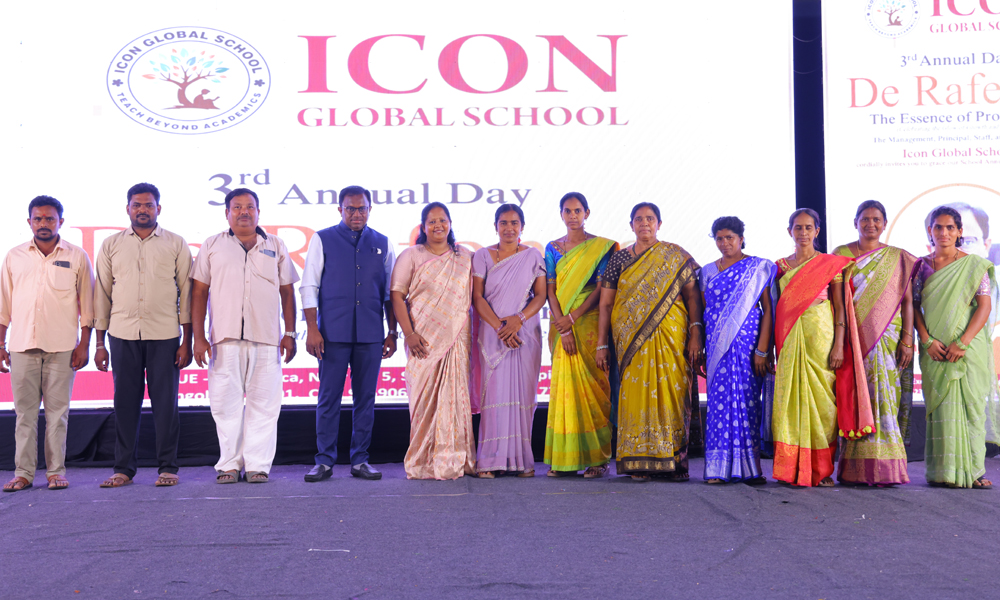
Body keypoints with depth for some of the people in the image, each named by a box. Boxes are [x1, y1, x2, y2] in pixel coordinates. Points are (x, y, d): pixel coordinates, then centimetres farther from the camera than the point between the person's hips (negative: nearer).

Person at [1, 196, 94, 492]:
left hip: (62, 347, -2)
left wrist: (84, 344, -1)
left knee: (57, 411, 0)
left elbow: (86, 305, 5)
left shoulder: (76, 257, 5)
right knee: (24, 412, 2)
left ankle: (56, 471, 7)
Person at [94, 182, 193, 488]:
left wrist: (187, 340, -2)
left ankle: (167, 467, 9)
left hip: (164, 336, -2)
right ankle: (124, 468, 12)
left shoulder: (176, 244, 6)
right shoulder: (111, 245, 11)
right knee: (125, 402, 3)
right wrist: (99, 342, 6)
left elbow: (186, 292, 4)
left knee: (165, 402, 0)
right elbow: (102, 293, 12)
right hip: (123, 335, 2)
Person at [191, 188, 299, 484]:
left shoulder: (276, 247, 14)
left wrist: (290, 333, 5)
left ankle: (258, 464, 5)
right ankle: (229, 464, 10)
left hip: (266, 338, 1)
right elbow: (199, 293, 7)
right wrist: (199, 336, -1)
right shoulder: (212, 246, 11)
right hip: (224, 337, -1)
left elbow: (287, 292, 14)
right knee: (226, 403, 1)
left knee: (264, 403, -1)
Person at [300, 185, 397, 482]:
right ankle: (324, 460, 8)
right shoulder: (323, 240, 5)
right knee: (329, 397, -1)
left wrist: (392, 332, 9)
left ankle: (360, 460, 13)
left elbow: (390, 291, 14)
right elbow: (309, 286, 2)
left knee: (366, 397, 5)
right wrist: (312, 328, -6)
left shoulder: (382, 244, 12)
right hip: (333, 333, -2)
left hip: (370, 335, 2)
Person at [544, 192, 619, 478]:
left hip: (590, 323, -3)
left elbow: (602, 288, -5)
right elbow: (551, 290, 4)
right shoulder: (553, 248, 11)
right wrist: (563, 330, -8)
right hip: (561, 324, 3)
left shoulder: (601, 247, 2)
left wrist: (573, 317, -14)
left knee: (592, 385, -5)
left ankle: (597, 457, -1)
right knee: (563, 384, 0)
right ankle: (564, 458, 3)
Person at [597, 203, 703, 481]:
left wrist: (695, 332, -9)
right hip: (632, 340, 1)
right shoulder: (619, 259, 11)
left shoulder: (676, 257, 7)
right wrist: (601, 344, 4)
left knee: (671, 392, -3)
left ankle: (674, 460, 4)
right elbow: (606, 304, 10)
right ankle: (638, 461, 3)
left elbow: (693, 295, 3)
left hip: (670, 338, -1)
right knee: (636, 394, -3)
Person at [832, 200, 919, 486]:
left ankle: (884, 469, -2)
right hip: (852, 339, 0)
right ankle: (854, 470, 2)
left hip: (888, 340, 0)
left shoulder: (898, 258, 9)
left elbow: (908, 301, 5)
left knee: (885, 398, -6)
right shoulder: (840, 254, 9)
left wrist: (907, 340, -5)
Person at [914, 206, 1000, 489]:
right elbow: (914, 306, 5)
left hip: (968, 347, -1)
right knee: (941, 406, 0)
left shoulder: (975, 265, 3)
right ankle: (944, 472, 4)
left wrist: (962, 342, -15)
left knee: (971, 405, -2)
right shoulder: (921, 266, 9)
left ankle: (972, 470, 5)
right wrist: (927, 341, -10)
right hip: (935, 349, 1)